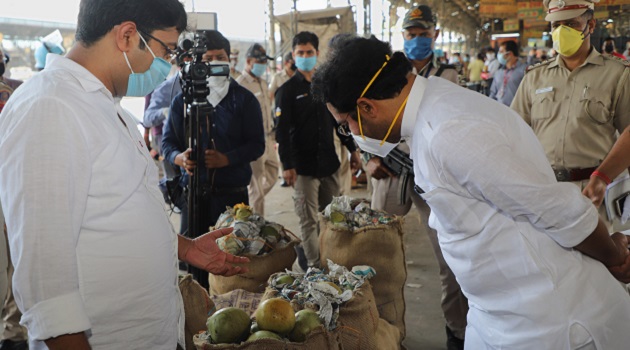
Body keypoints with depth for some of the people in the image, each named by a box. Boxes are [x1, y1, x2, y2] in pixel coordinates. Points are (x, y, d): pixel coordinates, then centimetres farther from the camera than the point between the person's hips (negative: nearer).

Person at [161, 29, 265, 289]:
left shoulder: (244, 100, 5)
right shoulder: (182, 101, 10)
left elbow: (256, 144, 0)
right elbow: (168, 141, 9)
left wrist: (226, 159, -17)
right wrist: (180, 158, -14)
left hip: (233, 191, -1)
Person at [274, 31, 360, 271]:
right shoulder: (287, 90, -3)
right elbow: (282, 131, -9)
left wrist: (353, 149, 14)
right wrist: (287, 165, -17)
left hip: (329, 162, 5)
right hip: (304, 167, -5)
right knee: (309, 220, -2)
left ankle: (305, 254, 26)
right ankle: (313, 267, 8)